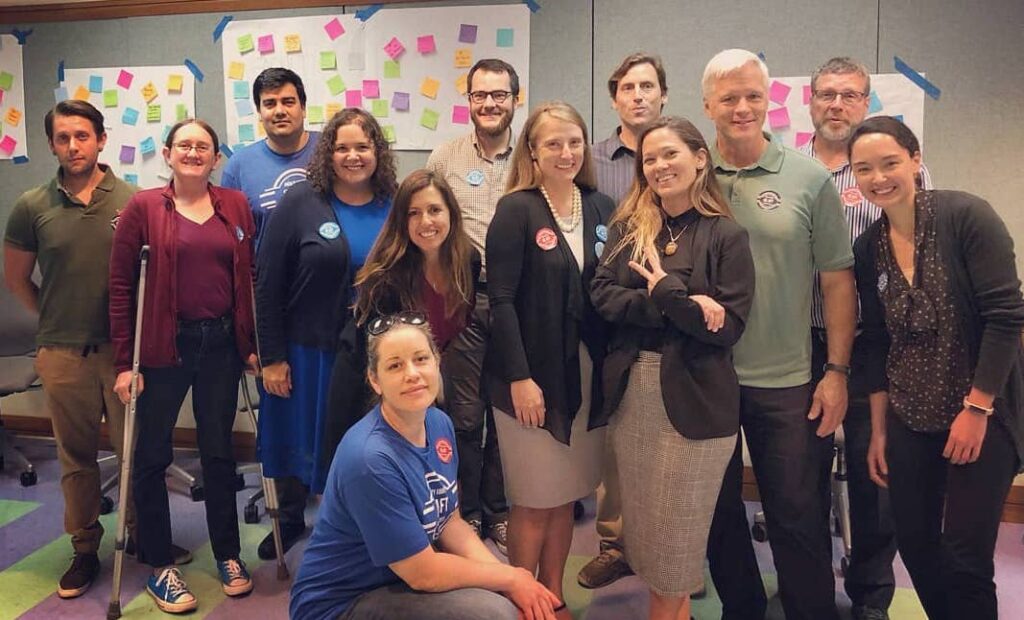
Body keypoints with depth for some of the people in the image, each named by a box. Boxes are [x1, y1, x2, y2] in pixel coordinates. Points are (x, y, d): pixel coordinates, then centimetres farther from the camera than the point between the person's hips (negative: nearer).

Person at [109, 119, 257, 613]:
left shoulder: (236, 206, 5)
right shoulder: (143, 207, -4)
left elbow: (248, 279, 8)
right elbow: (121, 286, -4)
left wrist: (252, 345, 6)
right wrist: (124, 362, -7)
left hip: (221, 344, 2)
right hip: (163, 347, -2)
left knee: (219, 450, 13)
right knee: (152, 455, 7)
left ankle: (228, 554, 28)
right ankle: (158, 566, 23)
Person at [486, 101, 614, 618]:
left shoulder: (601, 207, 7)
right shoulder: (515, 210, -8)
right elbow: (501, 300, -12)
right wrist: (519, 377, -16)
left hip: (586, 373, 5)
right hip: (532, 375, -5)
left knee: (566, 497, 14)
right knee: (534, 502, 4)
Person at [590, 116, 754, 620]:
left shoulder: (726, 235, -5)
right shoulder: (626, 228, 7)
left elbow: (729, 326, -11)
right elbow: (602, 296, -7)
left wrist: (665, 290, -14)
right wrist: (683, 305, -16)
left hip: (694, 397, -4)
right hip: (630, 390, 5)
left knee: (676, 522, 7)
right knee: (640, 516, 15)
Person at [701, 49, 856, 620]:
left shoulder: (810, 179, -2)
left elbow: (838, 280, -1)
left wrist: (838, 370, -4)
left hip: (788, 383, -2)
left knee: (800, 519, 9)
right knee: (718, 514, 16)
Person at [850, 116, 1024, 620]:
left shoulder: (966, 215, -12)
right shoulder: (868, 248, 3)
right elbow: (877, 345, 8)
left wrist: (977, 408, -15)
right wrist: (878, 429, 9)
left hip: (983, 413, -5)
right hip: (910, 420, 5)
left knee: (964, 556, -3)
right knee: (914, 542, 11)